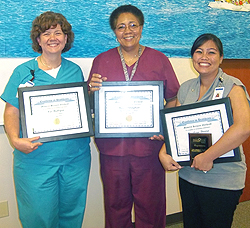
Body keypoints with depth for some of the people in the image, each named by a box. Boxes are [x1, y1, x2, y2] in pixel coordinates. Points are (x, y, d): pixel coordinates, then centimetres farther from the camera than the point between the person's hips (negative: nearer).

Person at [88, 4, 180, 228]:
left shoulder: (159, 59, 4)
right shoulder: (101, 61, 7)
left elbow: (173, 99, 5)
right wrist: (93, 89, -11)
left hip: (148, 145, -1)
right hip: (112, 146, 1)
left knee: (150, 204, 10)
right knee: (116, 203, 13)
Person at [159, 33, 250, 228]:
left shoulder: (232, 87, -11)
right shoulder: (186, 88, 8)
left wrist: (207, 157, -24)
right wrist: (163, 153, -6)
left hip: (223, 180, -5)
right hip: (188, 174, 6)